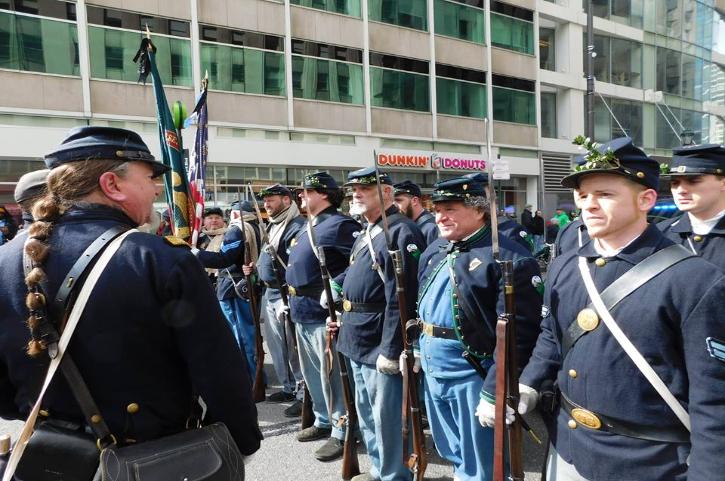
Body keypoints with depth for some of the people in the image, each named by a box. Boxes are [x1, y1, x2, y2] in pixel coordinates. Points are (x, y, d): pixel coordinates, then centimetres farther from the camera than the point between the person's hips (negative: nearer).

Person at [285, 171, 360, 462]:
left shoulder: (338, 224, -15)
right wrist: (291, 301, 21)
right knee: (312, 373, 20)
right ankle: (323, 421, 36)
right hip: (302, 313, 10)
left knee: (331, 375, 1)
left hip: (323, 314, -10)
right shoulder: (306, 227, 16)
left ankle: (341, 432, 15)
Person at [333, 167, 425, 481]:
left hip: (381, 345, -10)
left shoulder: (401, 232, -18)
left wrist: (390, 350, -23)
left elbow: (400, 298, -23)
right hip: (359, 341, 10)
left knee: (386, 417, 4)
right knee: (366, 412, 22)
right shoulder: (366, 234, 12)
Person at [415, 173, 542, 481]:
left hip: (472, 376, -7)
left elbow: (517, 335, -21)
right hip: (432, 371, 7)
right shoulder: (435, 251, 8)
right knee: (452, 454, 24)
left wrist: (493, 392, -21)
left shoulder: (509, 259, -18)